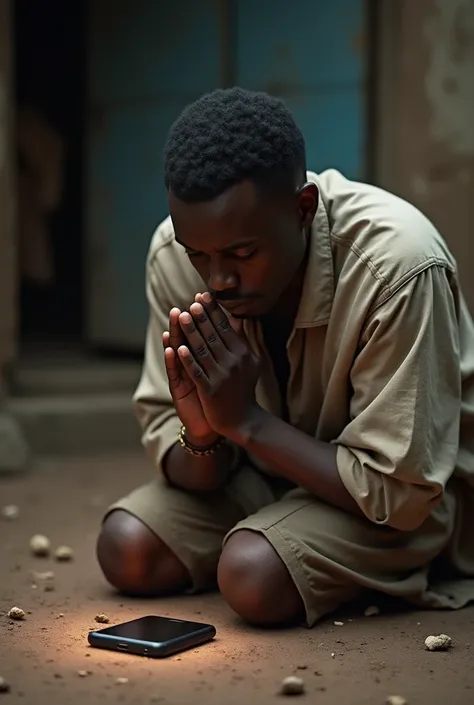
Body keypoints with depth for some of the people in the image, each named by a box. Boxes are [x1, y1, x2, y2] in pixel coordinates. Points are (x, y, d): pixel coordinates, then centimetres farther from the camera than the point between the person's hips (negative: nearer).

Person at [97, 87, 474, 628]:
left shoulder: (397, 267, -32)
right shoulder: (175, 252, -16)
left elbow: (399, 491, -27)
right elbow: (193, 476, -8)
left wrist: (245, 420, -30)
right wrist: (202, 437, -32)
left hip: (410, 496, -5)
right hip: (270, 462, 6)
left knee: (254, 575, -29)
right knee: (127, 549, -14)